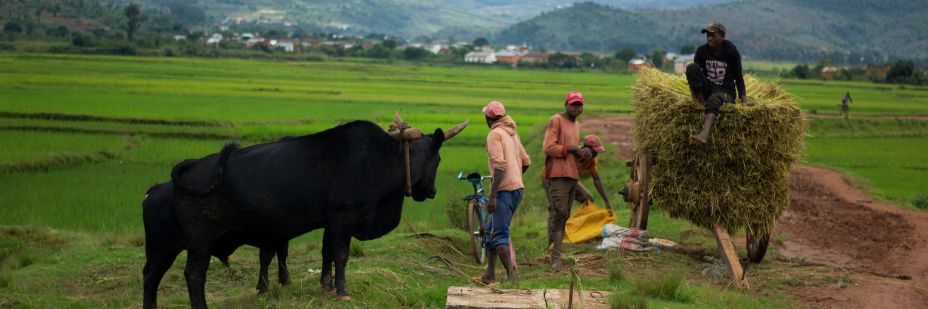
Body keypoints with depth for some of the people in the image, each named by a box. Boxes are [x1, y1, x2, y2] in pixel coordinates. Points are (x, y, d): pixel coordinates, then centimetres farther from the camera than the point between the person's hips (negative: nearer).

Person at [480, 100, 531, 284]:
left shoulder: (495, 134, -10)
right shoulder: (512, 133, 16)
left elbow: (500, 165, -21)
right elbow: (526, 162, 20)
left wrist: (492, 196, -22)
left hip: (504, 190, -9)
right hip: (517, 187, 9)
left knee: (500, 235, -9)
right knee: (494, 230, 17)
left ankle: (512, 274, -17)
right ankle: (490, 274, 20)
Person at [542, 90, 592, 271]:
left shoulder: (576, 125, 22)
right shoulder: (556, 120, -5)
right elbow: (549, 148, -14)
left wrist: (583, 153, 9)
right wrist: (572, 149, -15)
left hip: (572, 176, 9)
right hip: (557, 175, -9)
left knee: (564, 216, 8)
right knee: (557, 214, -14)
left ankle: (555, 253, 13)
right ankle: (555, 256, -16)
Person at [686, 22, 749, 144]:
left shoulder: (732, 52, -5)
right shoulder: (701, 50, 1)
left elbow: (739, 78, -1)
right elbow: (694, 74, 2)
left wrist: (744, 100, -11)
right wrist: (694, 98, -10)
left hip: (725, 92, -3)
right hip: (707, 89, 4)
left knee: (714, 99, -42)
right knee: (691, 67, -22)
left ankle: (704, 134, -69)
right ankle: (703, 104, -27)